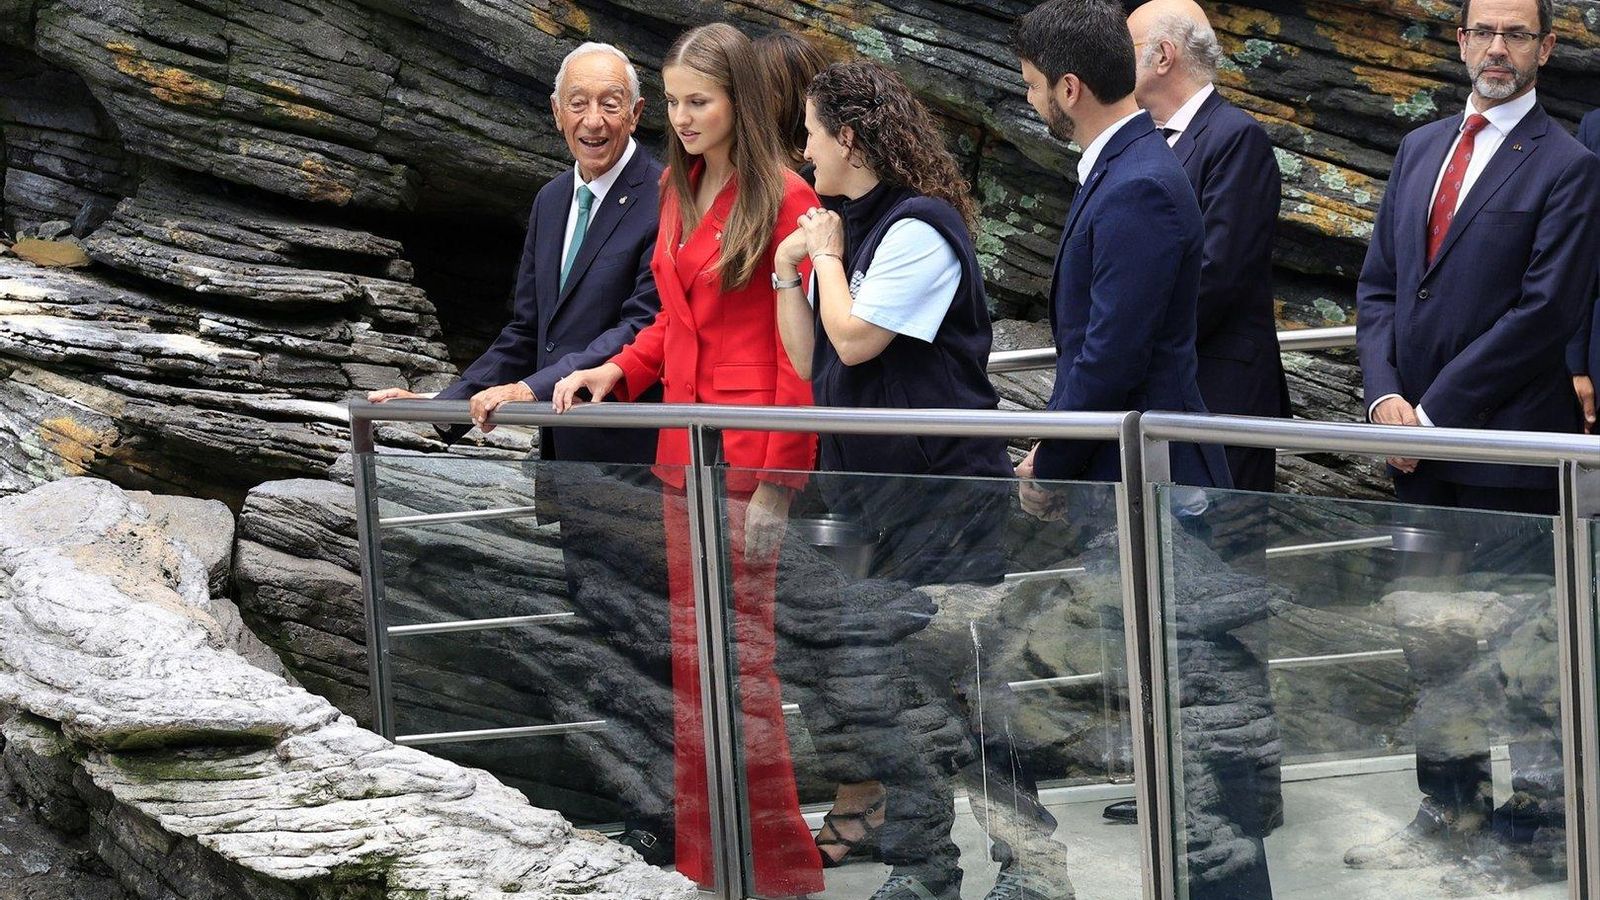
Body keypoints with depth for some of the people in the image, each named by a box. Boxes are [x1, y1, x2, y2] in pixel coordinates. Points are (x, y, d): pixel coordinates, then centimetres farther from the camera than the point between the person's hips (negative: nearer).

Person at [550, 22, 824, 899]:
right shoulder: (678, 192, 15)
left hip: (749, 458, -8)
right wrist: (617, 372, 5)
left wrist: (777, 482, -15)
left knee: (738, 652, -6)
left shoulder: (783, 201, -9)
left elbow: (798, 349, -11)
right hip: (683, 449, 8)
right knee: (690, 656, 9)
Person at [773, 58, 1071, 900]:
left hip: (942, 490, -9)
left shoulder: (918, 228, -13)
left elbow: (855, 339, -19)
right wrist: (790, 269, 3)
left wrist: (829, 254, -5)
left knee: (964, 677, -7)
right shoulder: (844, 229, 12)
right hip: (864, 492, 9)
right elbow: (809, 361, 13)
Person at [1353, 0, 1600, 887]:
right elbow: (1379, 282, 13)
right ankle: (1450, 809, 26)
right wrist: (1385, 394, -3)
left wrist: (1434, 412, -14)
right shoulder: (1420, 148, 13)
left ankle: (1526, 836, 12)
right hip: (1420, 445, 6)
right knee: (1431, 640, 14)